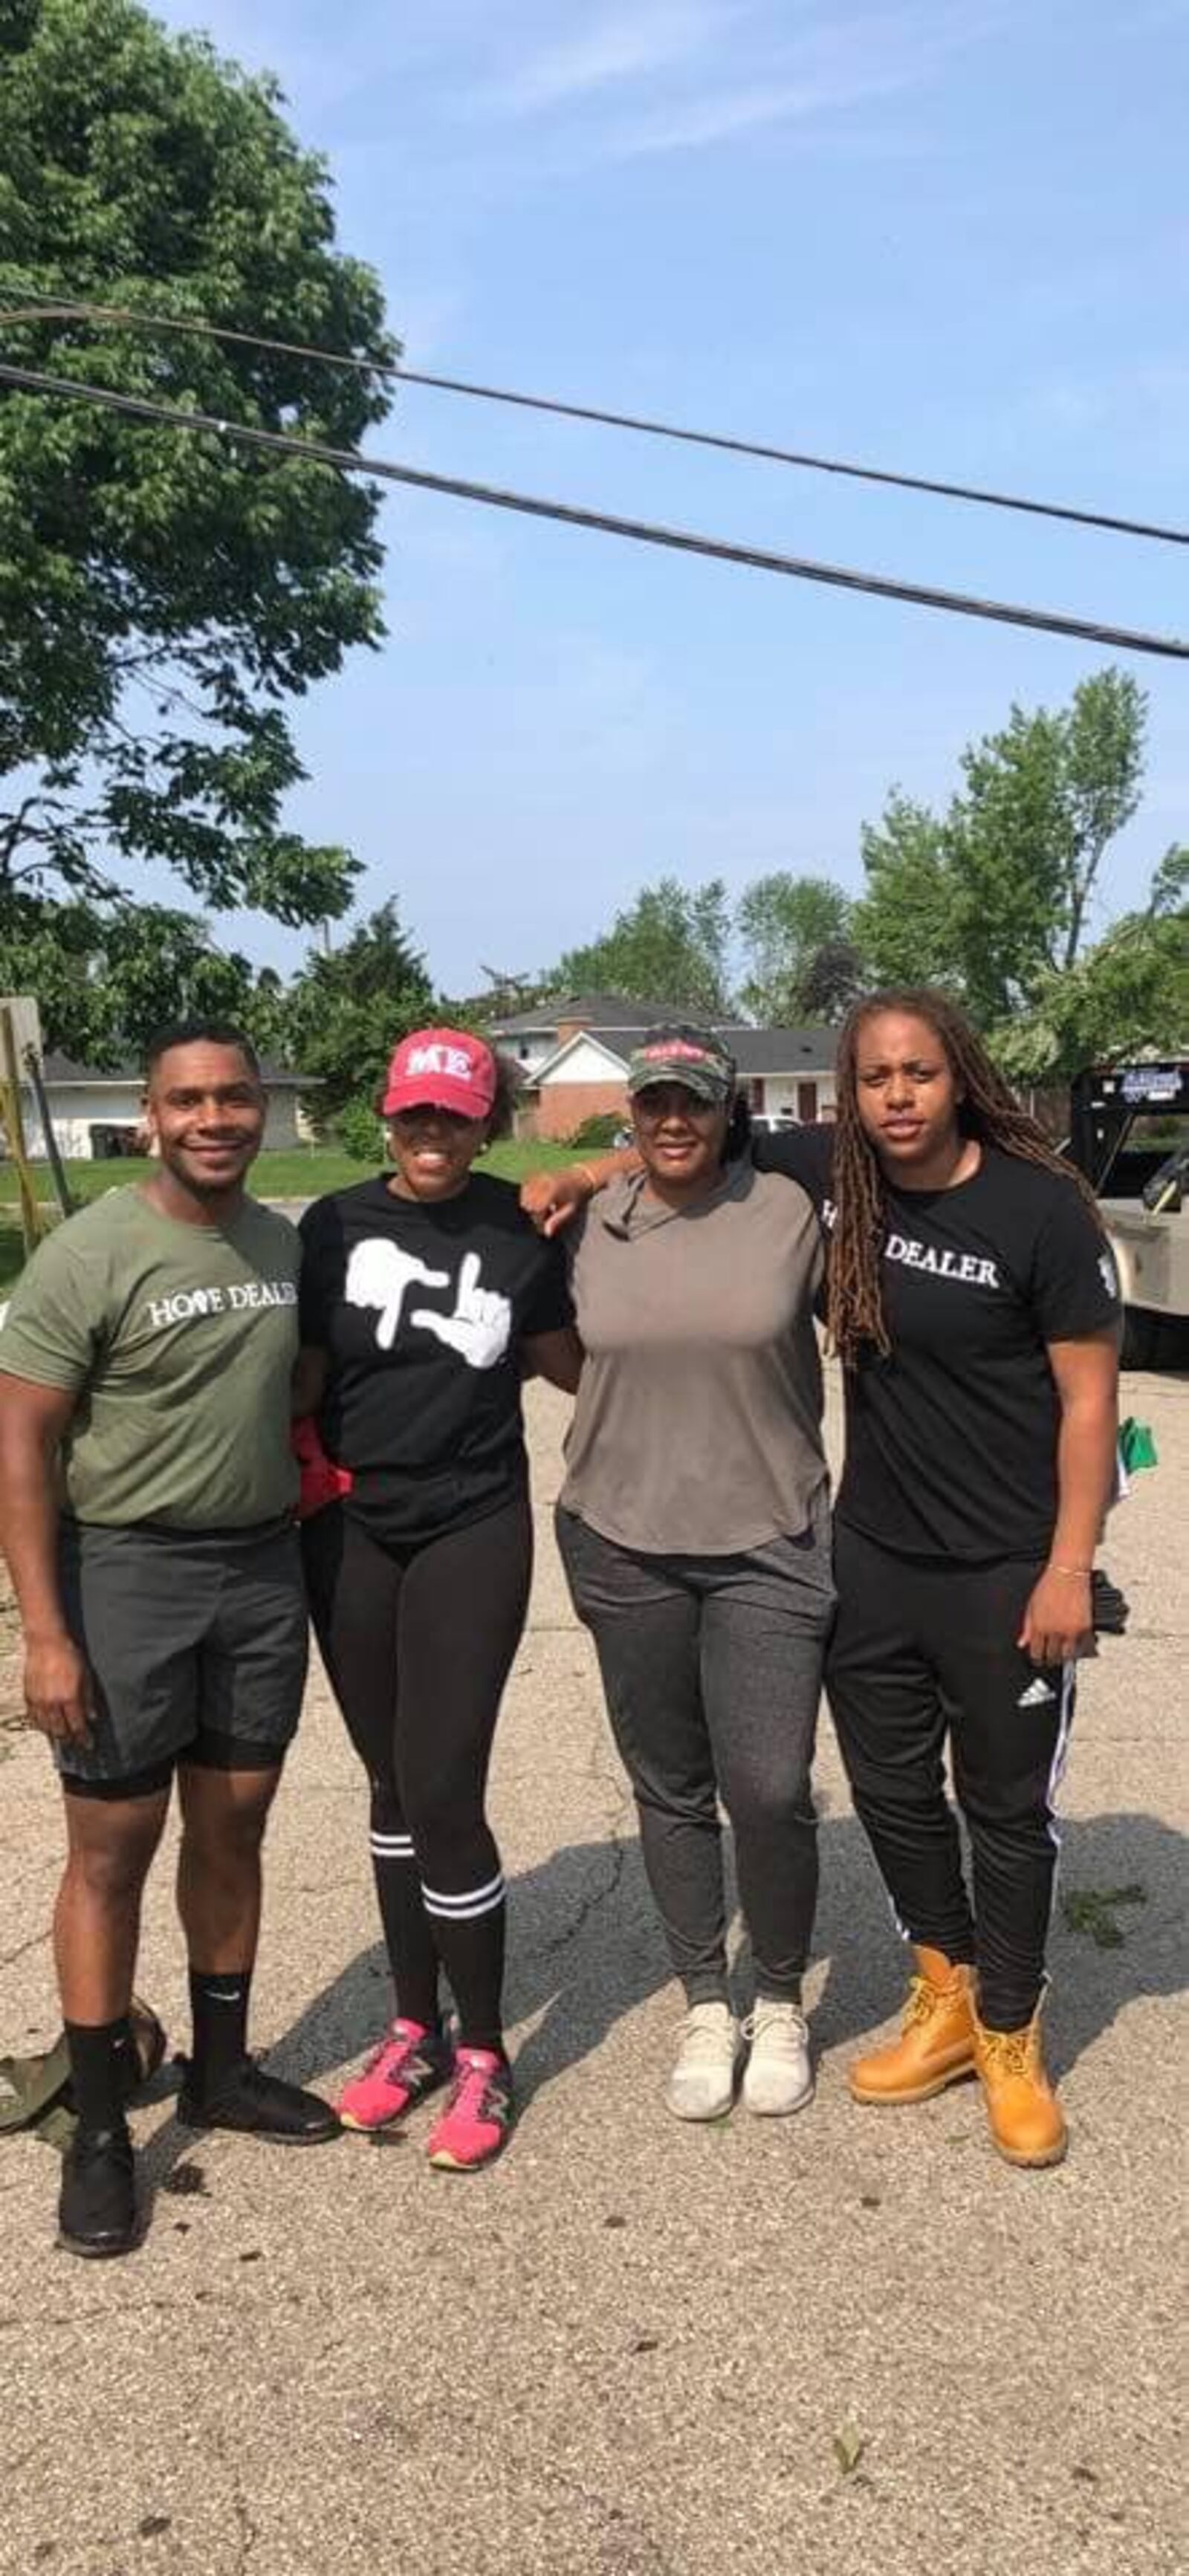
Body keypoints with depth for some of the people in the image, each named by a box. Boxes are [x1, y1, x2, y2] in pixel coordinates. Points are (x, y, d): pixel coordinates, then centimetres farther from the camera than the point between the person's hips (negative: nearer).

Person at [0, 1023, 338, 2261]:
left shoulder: (288, 1245, 4)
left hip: (266, 1568, 5)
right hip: (126, 1573, -5)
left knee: (232, 1829, 15)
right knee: (113, 1849, 4)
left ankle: (220, 2068, 32)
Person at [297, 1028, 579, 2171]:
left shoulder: (524, 1228, -4)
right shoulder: (336, 1224, -1)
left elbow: (568, 1363, 7)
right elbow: (302, 1376, 4)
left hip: (473, 1530, -2)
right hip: (350, 1533, 2)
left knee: (442, 1793, -5)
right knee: (391, 1785, 13)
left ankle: (483, 2055, 14)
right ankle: (416, 2026, 30)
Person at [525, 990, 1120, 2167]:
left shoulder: (1041, 1206, -16)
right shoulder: (827, 1172, -5)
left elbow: (1088, 1398, -12)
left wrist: (1068, 1569, -14)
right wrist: (586, 1177, -2)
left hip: (1007, 1572, -4)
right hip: (870, 1558, 5)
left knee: (1007, 1808, 11)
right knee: (891, 1787, 17)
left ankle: (1009, 2039, 33)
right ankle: (946, 1999, 41)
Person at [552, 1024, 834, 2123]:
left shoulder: (787, 1211, -5)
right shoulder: (593, 1226, 1)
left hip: (769, 1545, -2)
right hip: (625, 1547, 2)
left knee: (769, 1791, -4)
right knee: (670, 1790, 12)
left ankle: (780, 2004, 22)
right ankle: (707, 2007, 30)